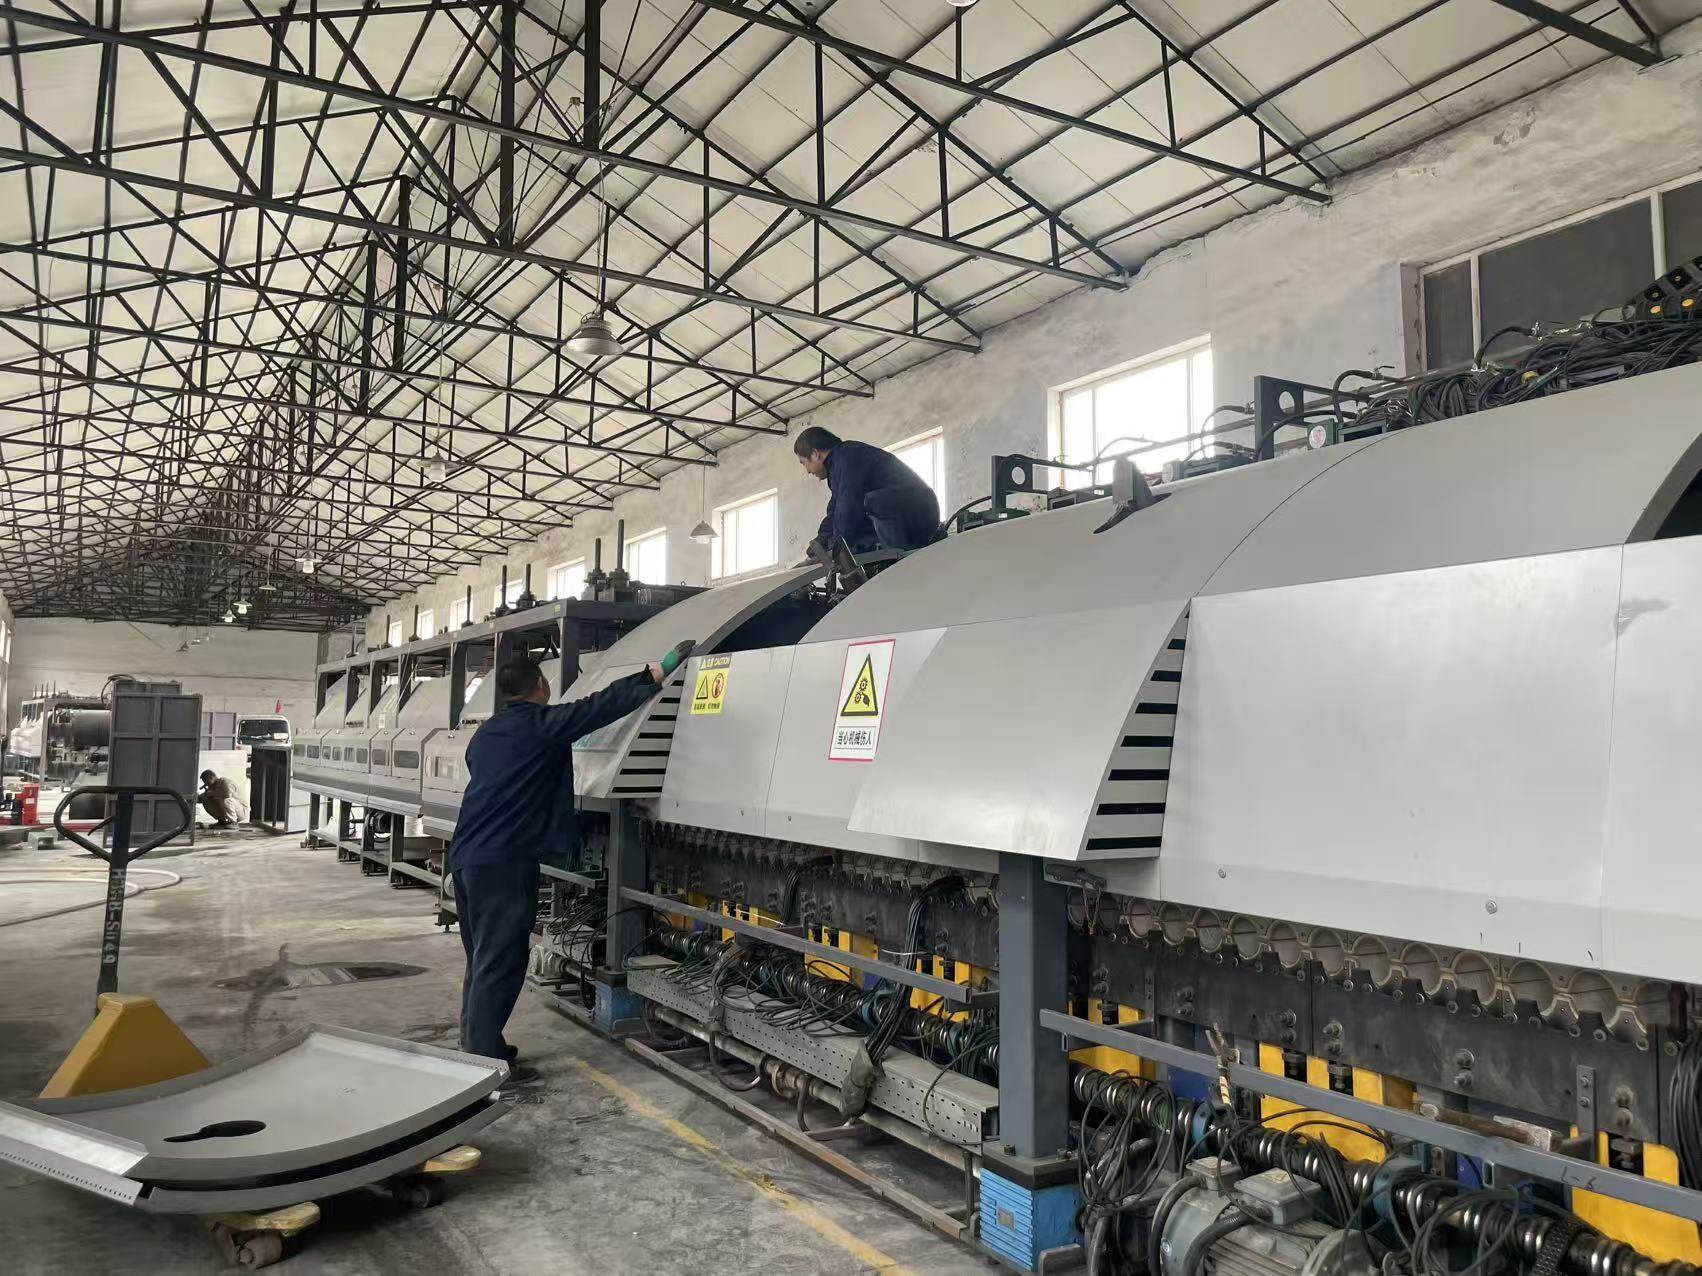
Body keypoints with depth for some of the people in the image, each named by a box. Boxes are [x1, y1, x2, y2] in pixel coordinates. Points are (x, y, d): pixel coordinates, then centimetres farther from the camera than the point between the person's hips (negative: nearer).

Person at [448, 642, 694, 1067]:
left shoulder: (485, 732, 16)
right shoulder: (542, 724, -7)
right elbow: (606, 704, -9)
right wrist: (663, 669, -5)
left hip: (466, 856, 9)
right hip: (505, 862, -9)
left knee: (482, 958, 18)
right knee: (499, 963, -3)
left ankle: (475, 1044, 25)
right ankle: (483, 1055, -1)